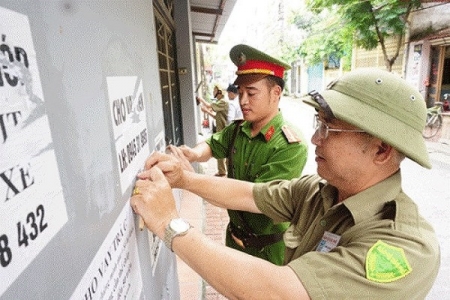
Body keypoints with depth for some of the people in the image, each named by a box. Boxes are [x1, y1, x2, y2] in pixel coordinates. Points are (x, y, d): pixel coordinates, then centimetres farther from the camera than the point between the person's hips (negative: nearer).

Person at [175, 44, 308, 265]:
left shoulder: (291, 146, -27)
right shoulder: (237, 130, -8)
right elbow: (213, 145, 7)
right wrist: (195, 154, -18)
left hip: (269, 248, -5)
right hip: (234, 237, 6)